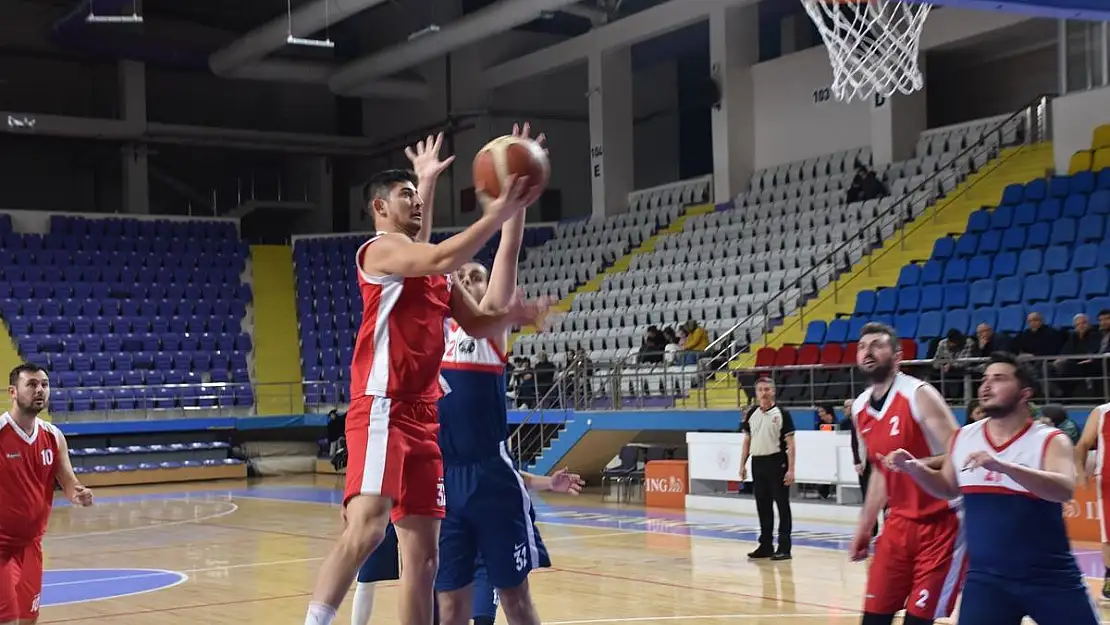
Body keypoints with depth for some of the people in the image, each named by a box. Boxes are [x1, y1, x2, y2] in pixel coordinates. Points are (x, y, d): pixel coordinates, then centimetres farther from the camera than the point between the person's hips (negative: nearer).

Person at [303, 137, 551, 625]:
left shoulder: (436, 273, 22)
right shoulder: (381, 249, -4)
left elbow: (476, 323, 23)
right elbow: (441, 260, -22)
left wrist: (510, 316, 2)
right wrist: (496, 215, -18)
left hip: (423, 415, 9)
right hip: (382, 409, -9)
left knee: (423, 549, 8)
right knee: (367, 527, -23)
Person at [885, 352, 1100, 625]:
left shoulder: (1050, 440, -9)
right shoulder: (963, 438, 4)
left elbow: (1065, 489, -28)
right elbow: (948, 489, 20)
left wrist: (1002, 466, -39)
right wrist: (914, 468, 0)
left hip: (1050, 578, -3)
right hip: (985, 577, 3)